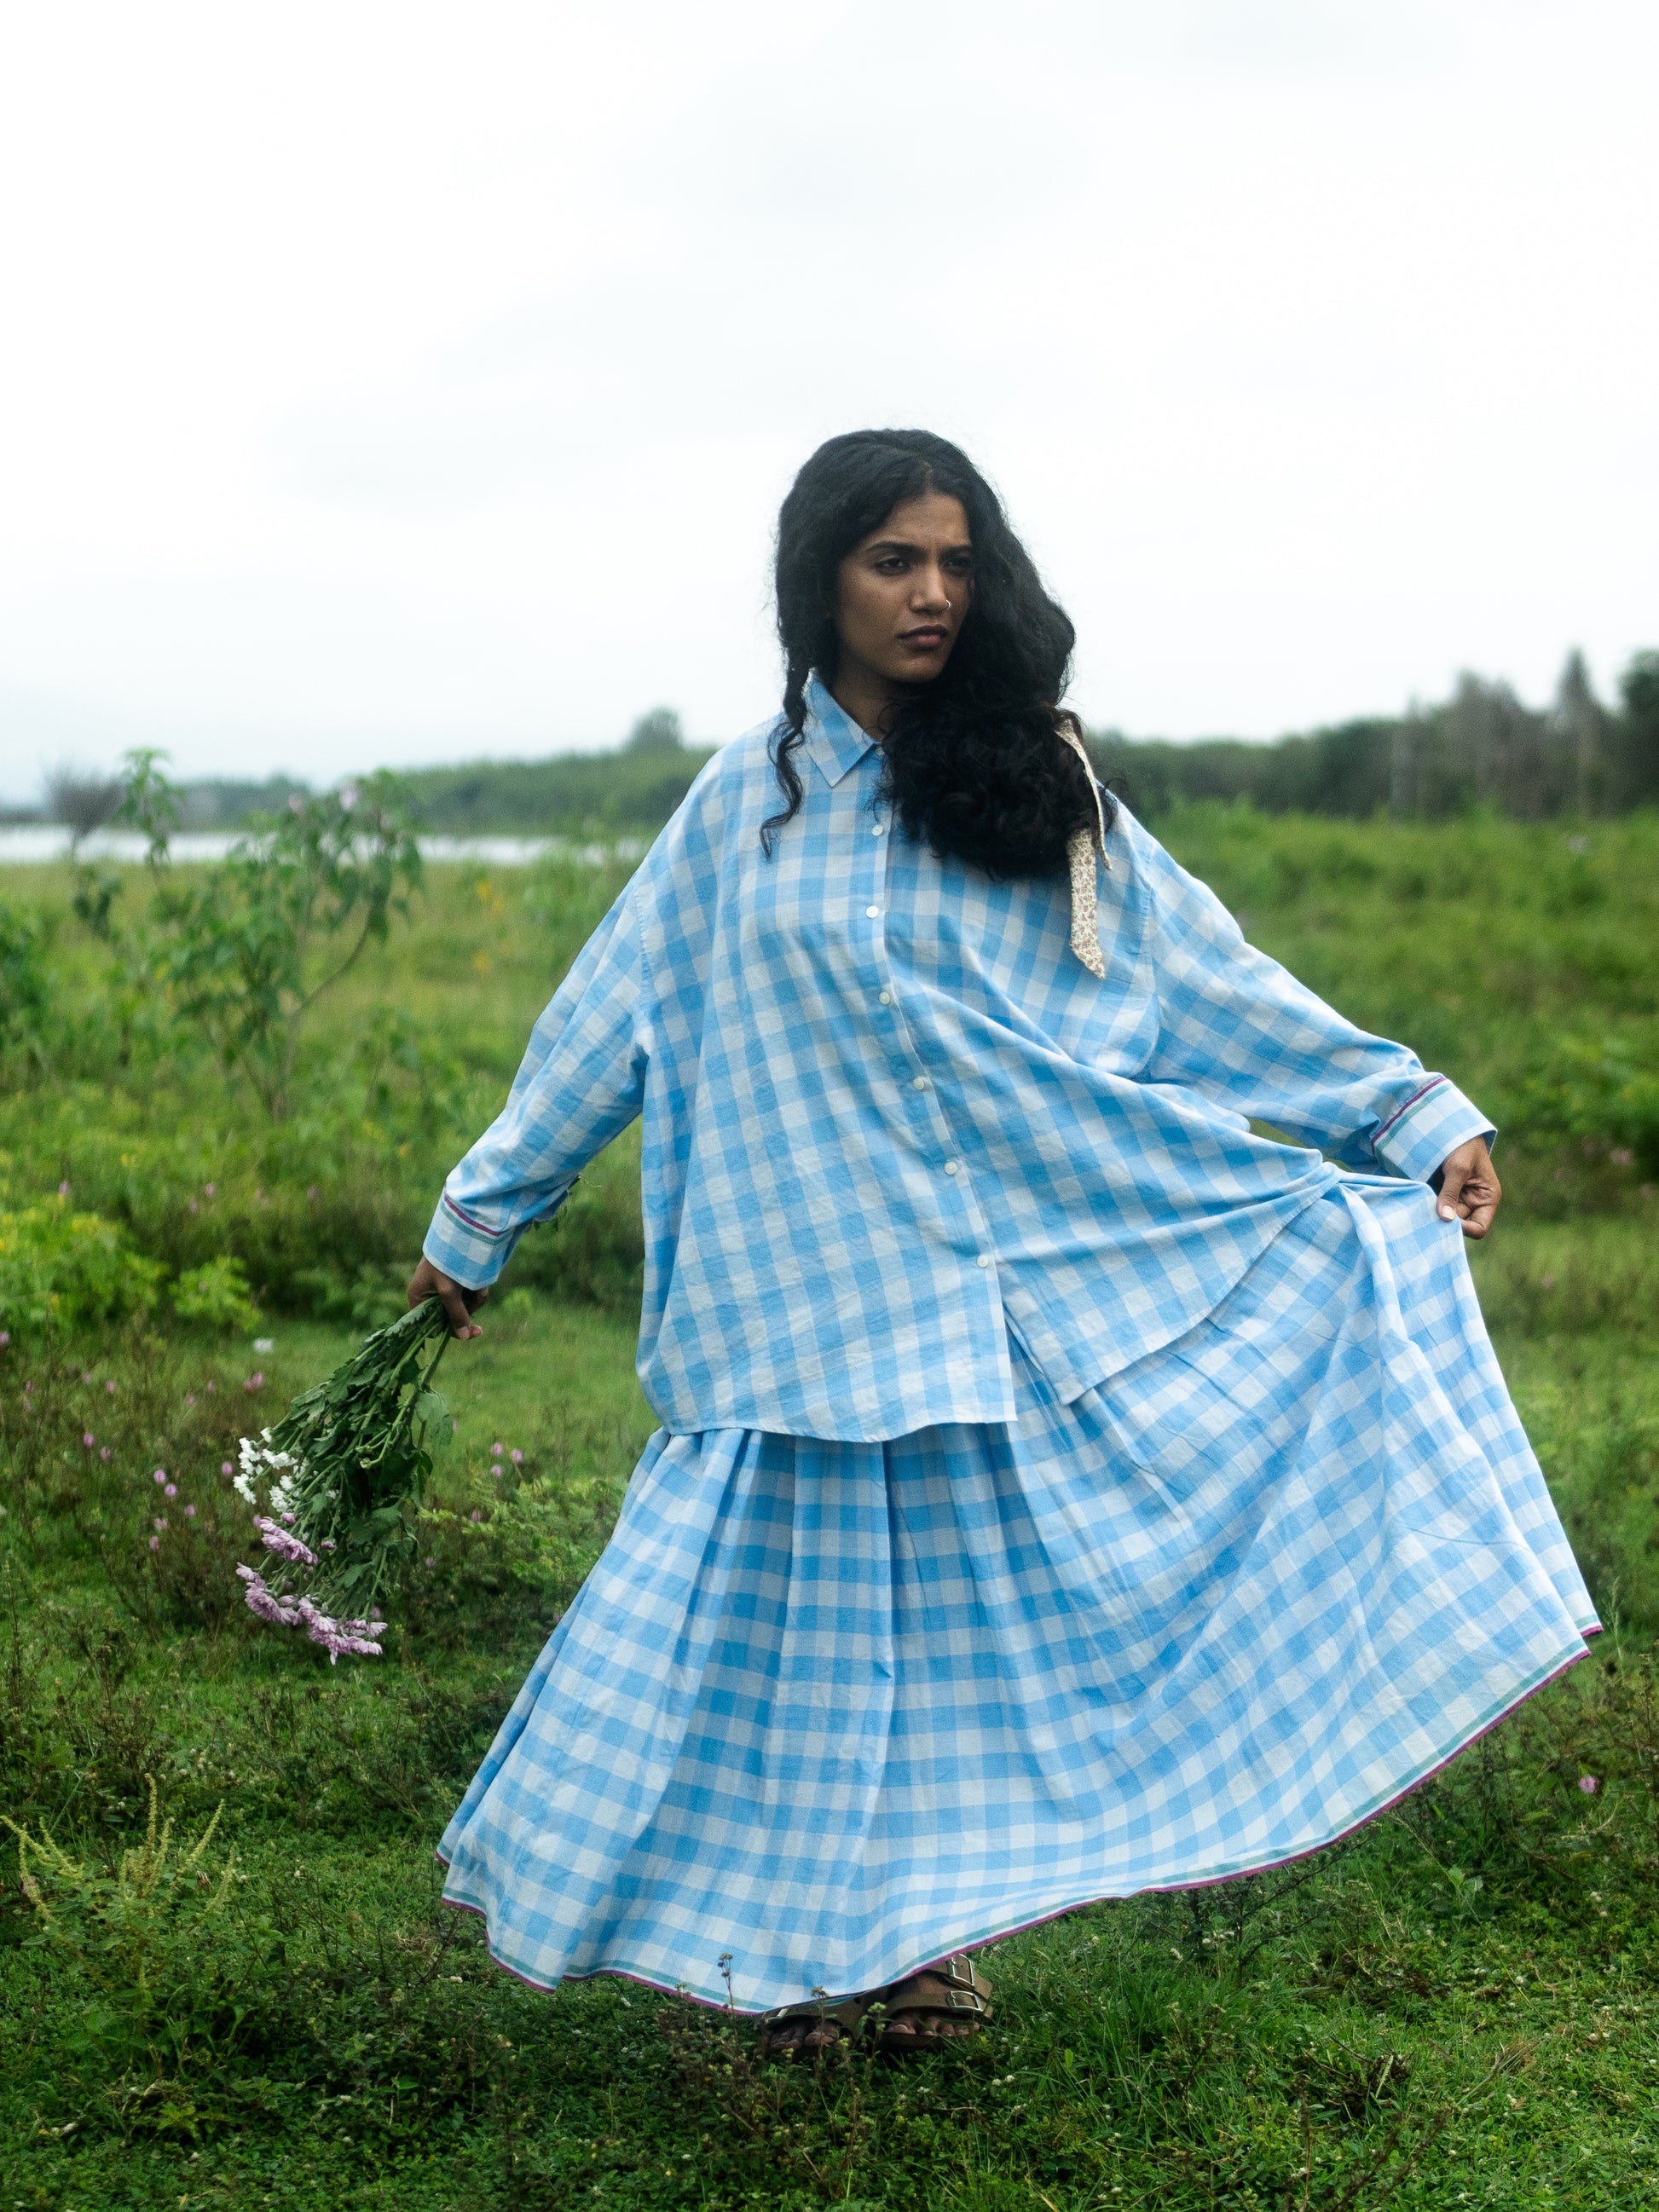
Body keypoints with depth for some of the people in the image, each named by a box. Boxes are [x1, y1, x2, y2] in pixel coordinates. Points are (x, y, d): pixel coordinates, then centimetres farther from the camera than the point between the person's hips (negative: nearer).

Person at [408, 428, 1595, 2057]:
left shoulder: (1040, 793, 5)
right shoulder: (747, 805, 5)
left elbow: (1218, 989, 3)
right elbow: (607, 1028, 10)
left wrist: (1415, 1118, -4)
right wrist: (477, 1221, 12)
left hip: (1040, 1276, 1)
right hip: (821, 1287, -1)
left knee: (982, 1614, 3)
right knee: (813, 1611, 5)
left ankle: (930, 1935, 20)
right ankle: (797, 1946, 23)